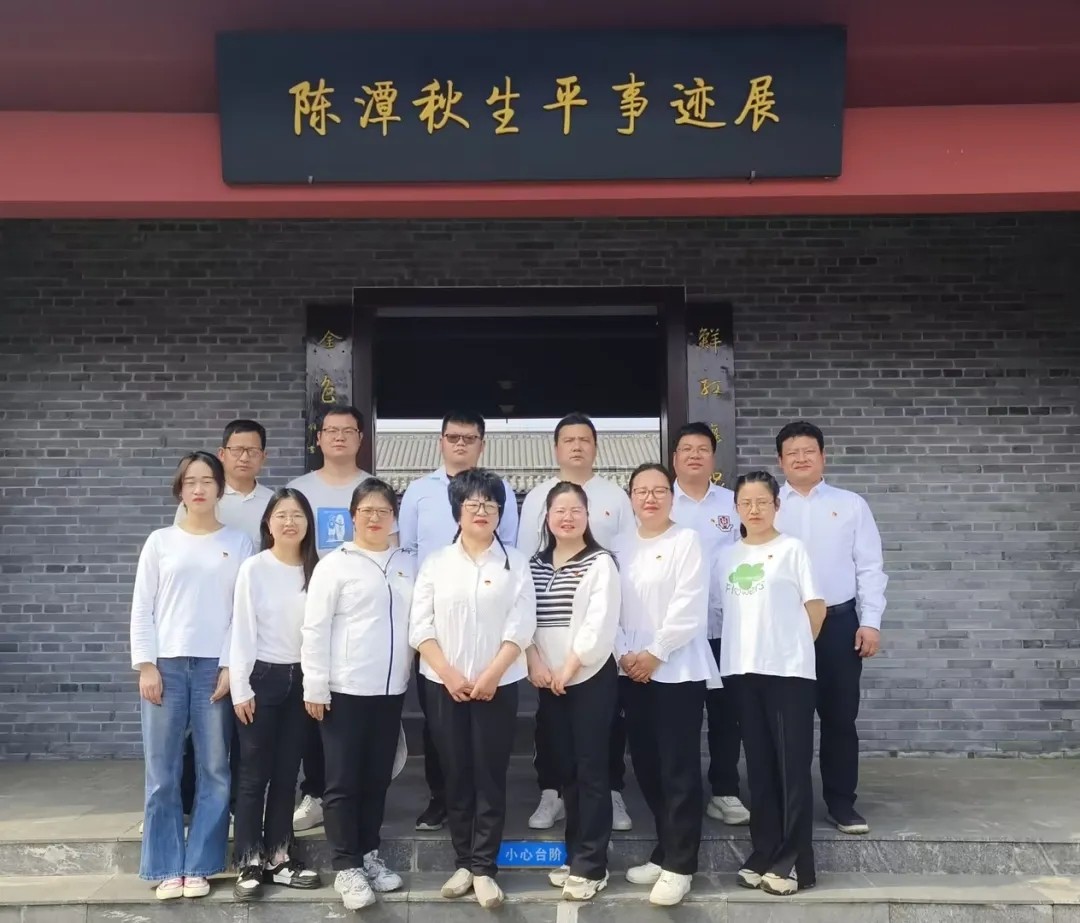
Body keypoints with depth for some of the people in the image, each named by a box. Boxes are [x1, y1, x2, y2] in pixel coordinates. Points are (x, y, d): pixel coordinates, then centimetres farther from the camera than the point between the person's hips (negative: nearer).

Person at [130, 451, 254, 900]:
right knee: (162, 774, 1)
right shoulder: (160, 541, 7)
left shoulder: (239, 543, 6)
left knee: (214, 772, 2)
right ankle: (167, 868, 11)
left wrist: (232, 666, -6)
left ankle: (199, 866, 12)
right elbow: (142, 609, 5)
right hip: (165, 665, 0)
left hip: (216, 667, 0)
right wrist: (146, 666, -3)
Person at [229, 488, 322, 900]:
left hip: (300, 678, 4)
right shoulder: (254, 568, -7)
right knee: (254, 773, 2)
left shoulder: (315, 570, 4)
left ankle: (278, 858, 19)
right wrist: (240, 687, -10)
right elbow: (242, 630, -7)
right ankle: (249, 864, 10)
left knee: (286, 773, 10)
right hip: (262, 677, -4)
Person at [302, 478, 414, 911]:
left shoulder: (408, 564, 8)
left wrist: (410, 675, 7)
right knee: (343, 781, 1)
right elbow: (315, 629, -7)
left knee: (378, 778, 13)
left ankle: (368, 854, 26)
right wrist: (315, 687, -10)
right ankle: (346, 867, 9)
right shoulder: (334, 565, -5)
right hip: (345, 689, -4)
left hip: (391, 689, 4)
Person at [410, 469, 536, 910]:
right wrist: (450, 675, -11)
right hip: (444, 685, 1)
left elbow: (520, 628, -5)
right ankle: (464, 862, 18)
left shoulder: (515, 563, 1)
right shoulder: (436, 563, 4)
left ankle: (484, 868, 8)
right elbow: (420, 628, -1)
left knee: (490, 777, 0)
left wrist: (488, 676, -13)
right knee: (456, 776, 7)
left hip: (497, 685, -1)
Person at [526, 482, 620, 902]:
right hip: (547, 680, 5)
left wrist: (569, 668, -14)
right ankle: (574, 855, 21)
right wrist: (535, 663, -9)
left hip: (591, 677, -5)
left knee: (591, 769, -3)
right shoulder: (535, 564, 11)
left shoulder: (601, 563, -5)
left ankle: (591, 865, 2)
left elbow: (600, 623, -13)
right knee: (566, 768, 11)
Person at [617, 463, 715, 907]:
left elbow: (688, 607, -12)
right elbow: (613, 606, 9)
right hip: (633, 671, 6)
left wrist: (655, 653, -13)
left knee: (679, 769, -5)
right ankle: (666, 851, 23)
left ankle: (679, 865, 1)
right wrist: (624, 654, -5)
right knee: (646, 766, 10)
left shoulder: (687, 541, -5)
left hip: (678, 670, -6)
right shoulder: (623, 549, 12)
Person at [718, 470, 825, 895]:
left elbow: (816, 607, 0)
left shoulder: (792, 549, -2)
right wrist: (751, 648, 6)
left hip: (788, 670, -4)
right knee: (759, 765, 9)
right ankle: (763, 855, 16)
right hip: (742, 670, 4)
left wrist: (791, 649, 5)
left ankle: (793, 862, 3)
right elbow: (723, 608, 14)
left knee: (792, 765, -2)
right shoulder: (726, 556, 11)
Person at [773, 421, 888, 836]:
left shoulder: (851, 504, 6)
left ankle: (841, 803, 18)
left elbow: (870, 567, 4)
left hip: (839, 621, 0)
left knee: (839, 716, 6)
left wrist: (870, 622, -3)